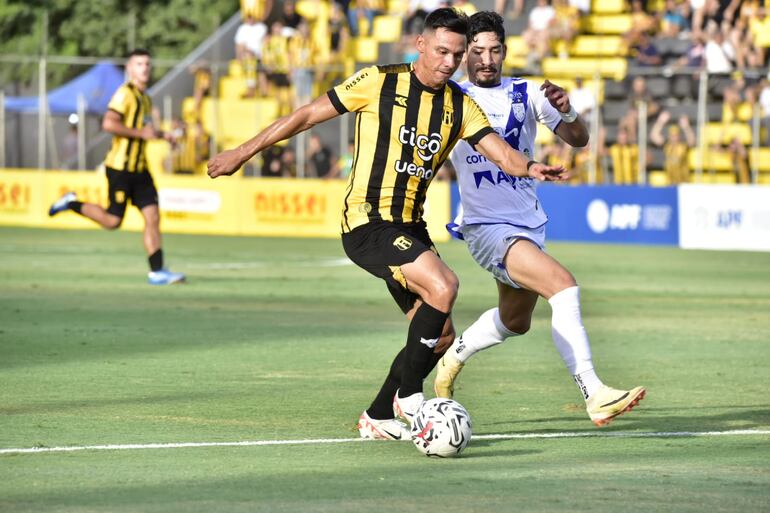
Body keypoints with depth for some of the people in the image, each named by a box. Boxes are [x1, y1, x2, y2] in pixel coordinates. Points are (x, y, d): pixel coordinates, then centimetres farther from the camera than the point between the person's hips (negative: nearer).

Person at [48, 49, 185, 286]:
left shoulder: (145, 98, 17)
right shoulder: (125, 93, -12)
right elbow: (109, 124, -24)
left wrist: (160, 134, 14)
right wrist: (141, 133, -21)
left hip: (139, 168, 8)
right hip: (120, 168, -8)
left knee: (153, 217, -2)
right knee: (113, 221, -5)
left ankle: (157, 271, -4)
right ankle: (71, 204, 16)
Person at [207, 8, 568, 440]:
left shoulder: (460, 106, 5)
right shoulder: (379, 83, -8)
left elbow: (497, 149, -10)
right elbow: (309, 115, -1)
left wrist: (528, 168, -33)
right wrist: (244, 152, 2)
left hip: (409, 227, 7)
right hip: (366, 222, -7)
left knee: (441, 336, 6)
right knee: (443, 286, -27)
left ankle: (378, 418, 22)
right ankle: (407, 393, -13)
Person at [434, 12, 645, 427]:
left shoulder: (526, 94, 3)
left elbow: (578, 140, -2)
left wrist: (567, 112, -21)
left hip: (529, 224, 6)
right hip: (486, 226, -6)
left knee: (515, 322, 22)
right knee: (562, 284, -27)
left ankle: (454, 355, 50)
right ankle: (594, 395, -33)